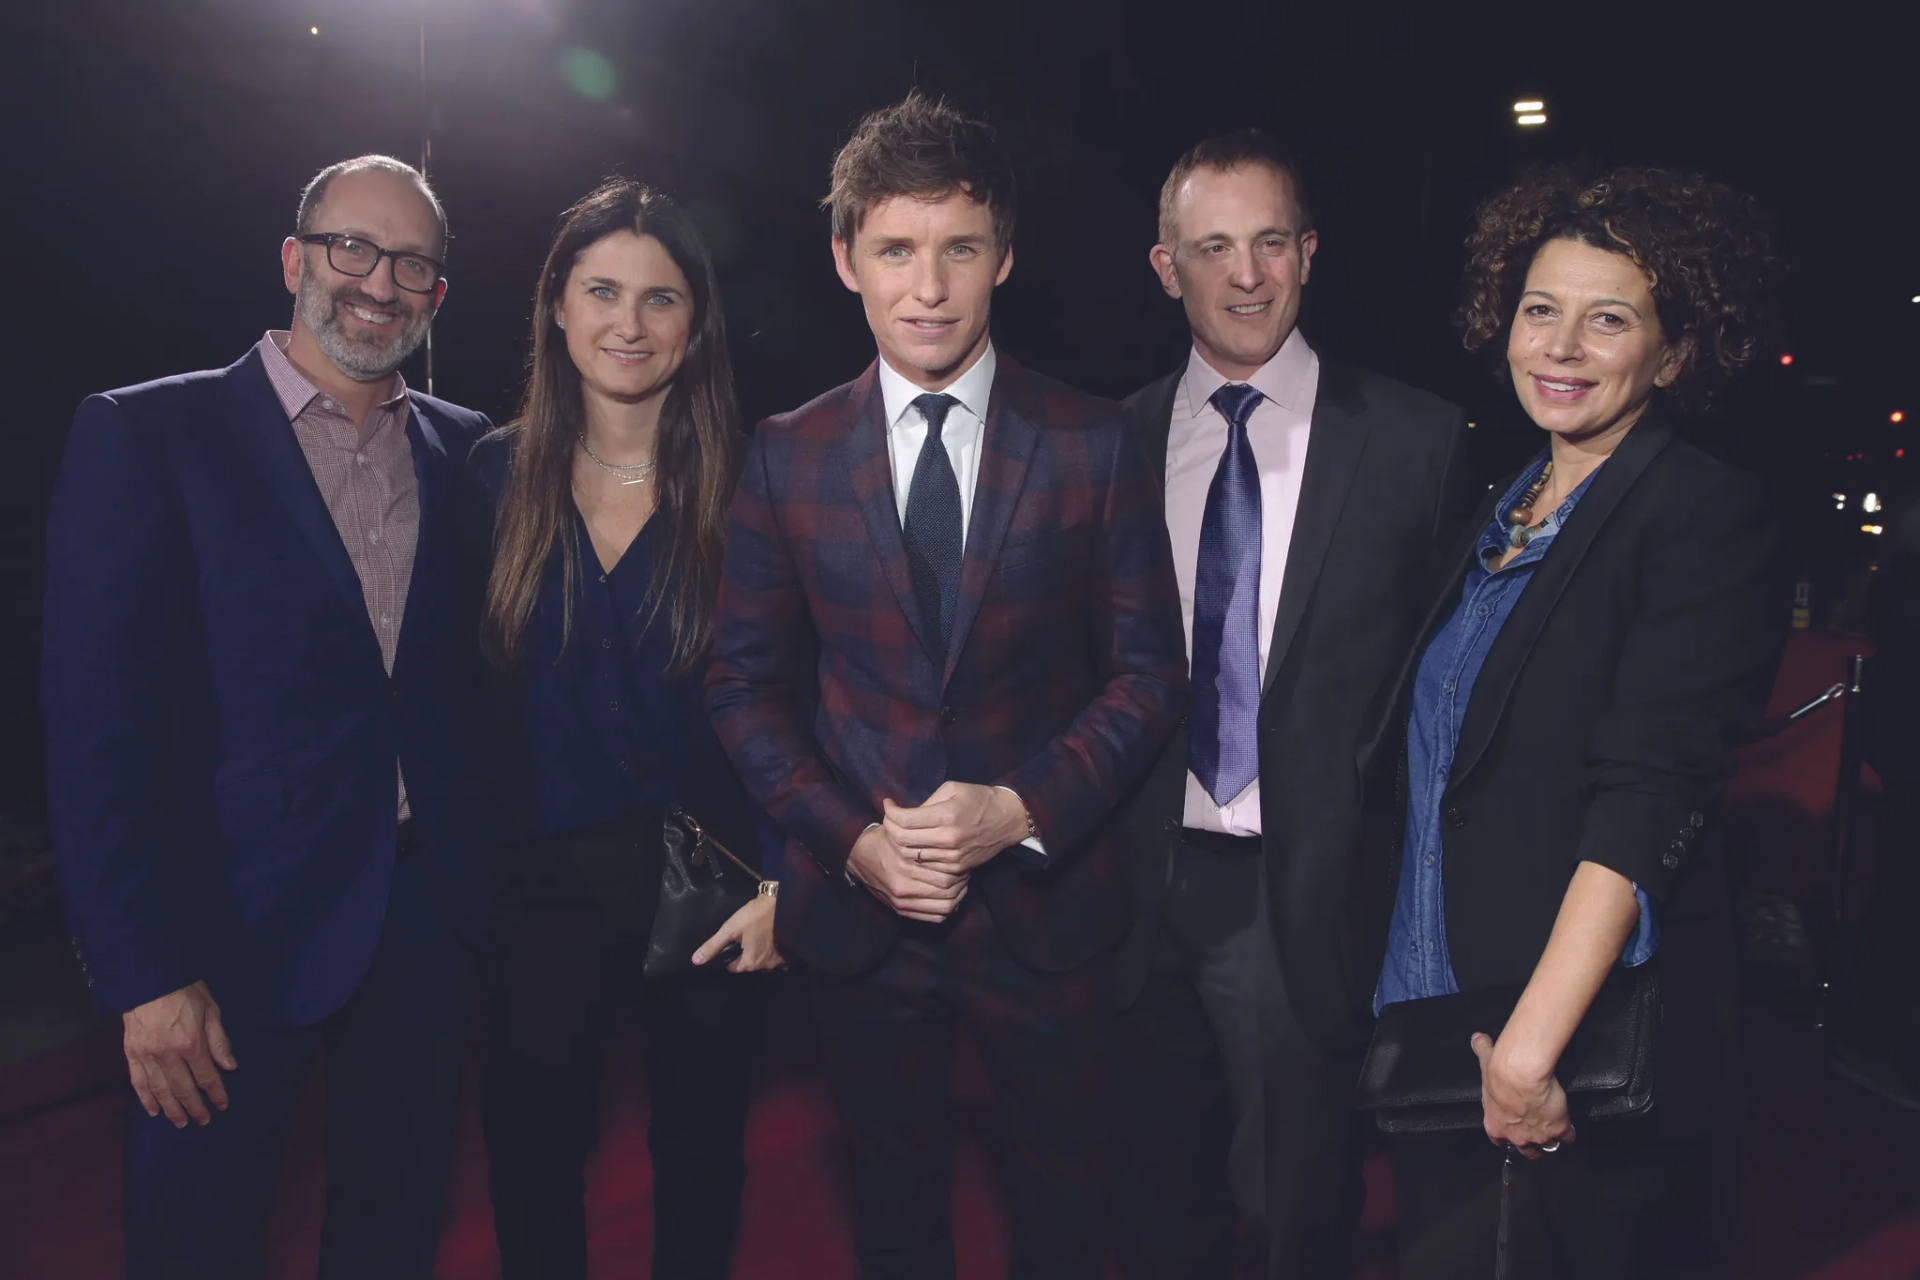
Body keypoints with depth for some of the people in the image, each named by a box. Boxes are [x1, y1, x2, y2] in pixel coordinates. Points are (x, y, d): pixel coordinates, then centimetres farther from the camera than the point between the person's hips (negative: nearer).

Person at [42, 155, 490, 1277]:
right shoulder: (146, 436, -6)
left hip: (430, 922, 3)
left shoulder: (470, 453, 6)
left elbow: (482, 680, 7)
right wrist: (146, 974, -13)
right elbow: (99, 727, -10)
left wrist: (490, 881, -3)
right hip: (238, 931, -3)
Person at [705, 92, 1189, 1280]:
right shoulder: (789, 455, -2)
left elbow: (1149, 670, -4)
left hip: (1044, 900, -1)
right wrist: (850, 837, -11)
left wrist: (1024, 808, -16)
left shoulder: (1093, 445, -6)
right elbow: (746, 682, 1)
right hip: (857, 904, 2)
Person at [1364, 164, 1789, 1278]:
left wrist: (1532, 1046, -28)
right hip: (1426, 1016, 7)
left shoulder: (1708, 517, -12)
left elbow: (1646, 797, -22)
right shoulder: (1499, 512, 9)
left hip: (1589, 1043, -6)